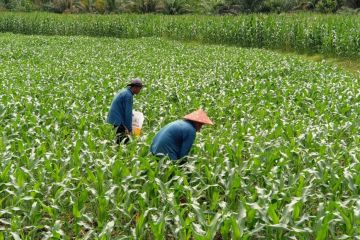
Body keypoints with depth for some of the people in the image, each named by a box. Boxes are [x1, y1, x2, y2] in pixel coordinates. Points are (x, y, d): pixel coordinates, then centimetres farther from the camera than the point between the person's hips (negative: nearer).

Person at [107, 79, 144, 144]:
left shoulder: (124, 92, 16)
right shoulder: (128, 95, -15)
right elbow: (128, 113, -15)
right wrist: (129, 128, -11)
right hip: (118, 122, -10)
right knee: (124, 141, -9)